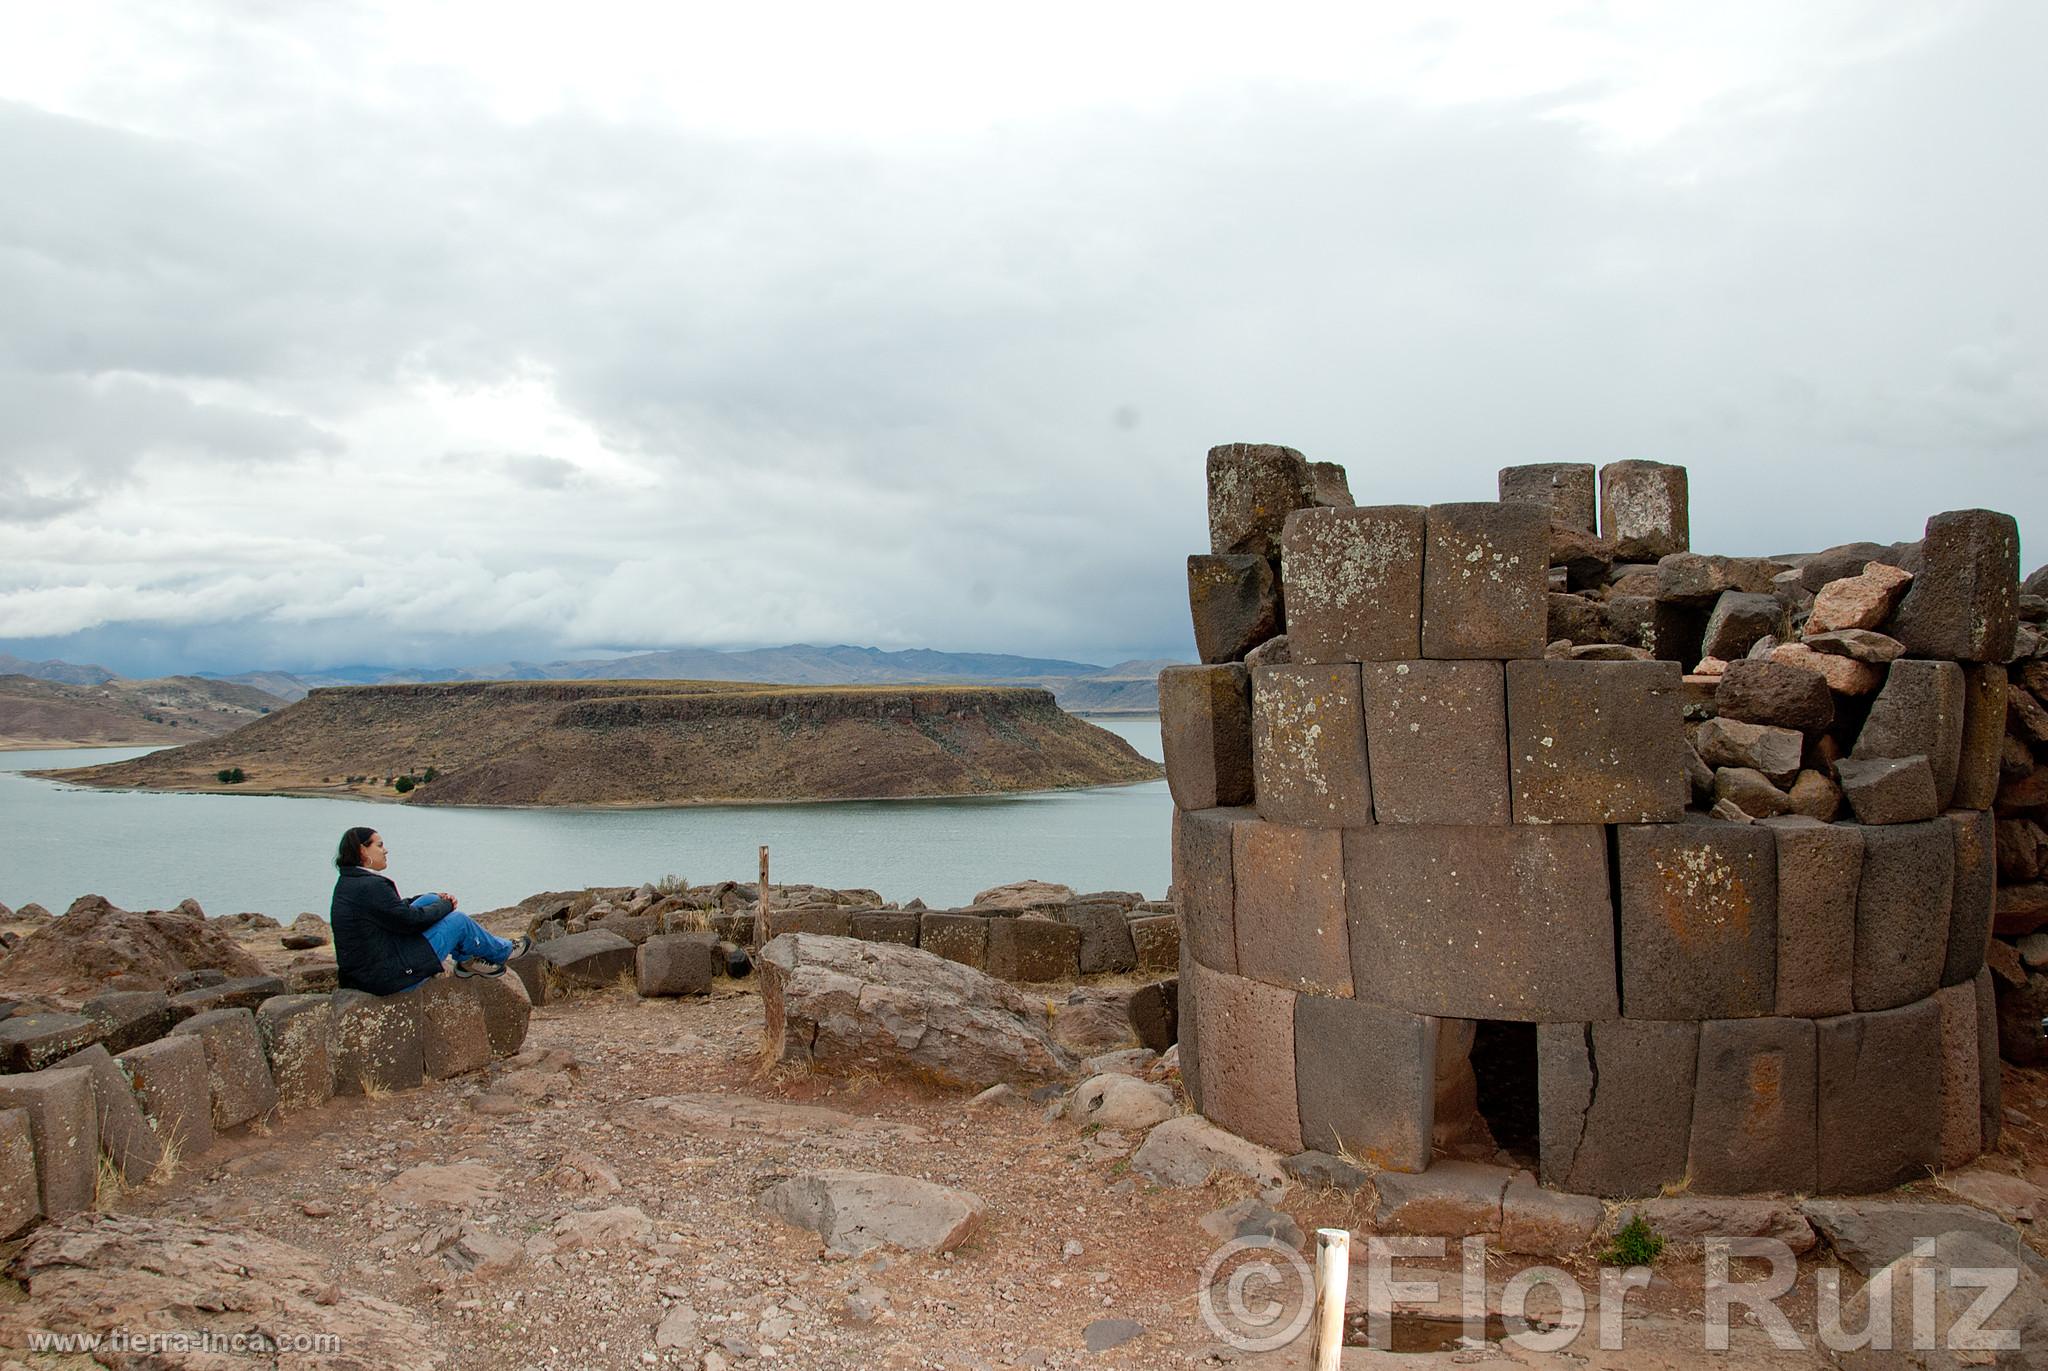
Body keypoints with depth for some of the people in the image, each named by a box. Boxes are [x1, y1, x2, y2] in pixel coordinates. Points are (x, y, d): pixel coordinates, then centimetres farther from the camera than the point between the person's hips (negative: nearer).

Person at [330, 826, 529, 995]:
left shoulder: (347, 882, 8)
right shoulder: (370, 886, -24)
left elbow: (397, 907, 16)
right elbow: (410, 919, -18)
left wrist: (436, 898, 9)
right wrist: (445, 905, -1)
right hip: (387, 976, -10)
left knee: (429, 900, 12)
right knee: (458, 920, -1)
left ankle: (466, 960, 20)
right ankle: (502, 952, 24)